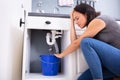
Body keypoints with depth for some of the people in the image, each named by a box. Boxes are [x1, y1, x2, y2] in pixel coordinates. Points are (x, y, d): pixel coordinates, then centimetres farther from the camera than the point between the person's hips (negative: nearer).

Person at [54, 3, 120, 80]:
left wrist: (61, 55, 3)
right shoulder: (92, 26, 16)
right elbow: (74, 41, 7)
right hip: (112, 62, 8)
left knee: (86, 42, -23)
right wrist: (72, 21, 12)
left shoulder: (98, 21, -11)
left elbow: (77, 43, -10)